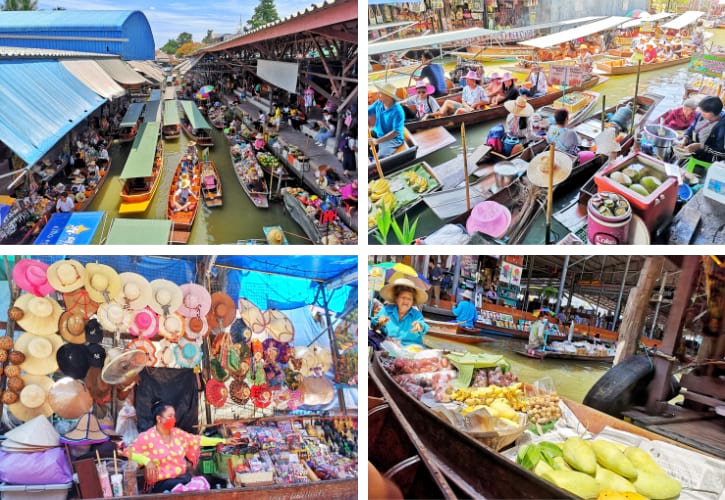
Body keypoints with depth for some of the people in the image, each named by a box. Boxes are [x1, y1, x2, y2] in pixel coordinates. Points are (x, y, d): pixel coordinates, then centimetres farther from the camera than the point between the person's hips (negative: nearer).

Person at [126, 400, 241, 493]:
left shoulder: (177, 433, 9)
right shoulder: (147, 437, -7)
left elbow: (198, 440, 13)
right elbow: (129, 452, -10)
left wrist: (223, 441, 10)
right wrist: (146, 461, -27)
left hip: (183, 476, 6)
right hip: (162, 483, -6)